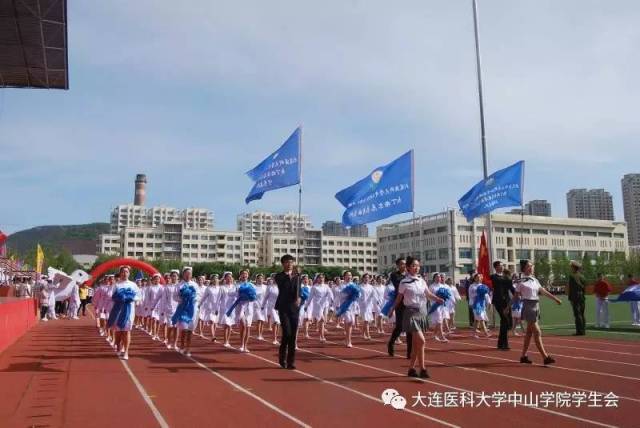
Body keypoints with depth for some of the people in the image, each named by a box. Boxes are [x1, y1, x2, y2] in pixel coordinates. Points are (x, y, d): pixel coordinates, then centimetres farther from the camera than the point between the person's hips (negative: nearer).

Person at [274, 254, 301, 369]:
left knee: (293, 335, 1)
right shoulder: (279, 276, 1)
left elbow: (298, 289, -4)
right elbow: (283, 287, -17)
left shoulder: (297, 276, 10)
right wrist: (288, 276, -15)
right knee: (287, 333, -13)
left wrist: (298, 298, -22)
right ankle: (282, 356, 11)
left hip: (294, 308, 3)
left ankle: (291, 361, 8)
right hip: (283, 308, -3)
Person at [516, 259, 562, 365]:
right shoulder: (521, 281, -8)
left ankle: (524, 356, 19)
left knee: (529, 332, 12)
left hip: (536, 306, 8)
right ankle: (545, 357, -9)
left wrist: (555, 299, 13)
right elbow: (516, 295, -5)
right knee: (537, 333, -9)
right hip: (528, 306, -8)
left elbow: (543, 291, 15)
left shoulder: (534, 280, 12)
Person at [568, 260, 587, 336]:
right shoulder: (582, 276, 10)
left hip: (575, 297, -7)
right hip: (582, 297, 7)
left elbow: (571, 288, -12)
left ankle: (579, 331, -7)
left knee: (577, 314, -6)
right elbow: (584, 287, 12)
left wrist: (570, 298, -10)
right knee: (582, 314, 12)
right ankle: (582, 330, 16)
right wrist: (582, 295, 16)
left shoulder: (572, 276, -11)